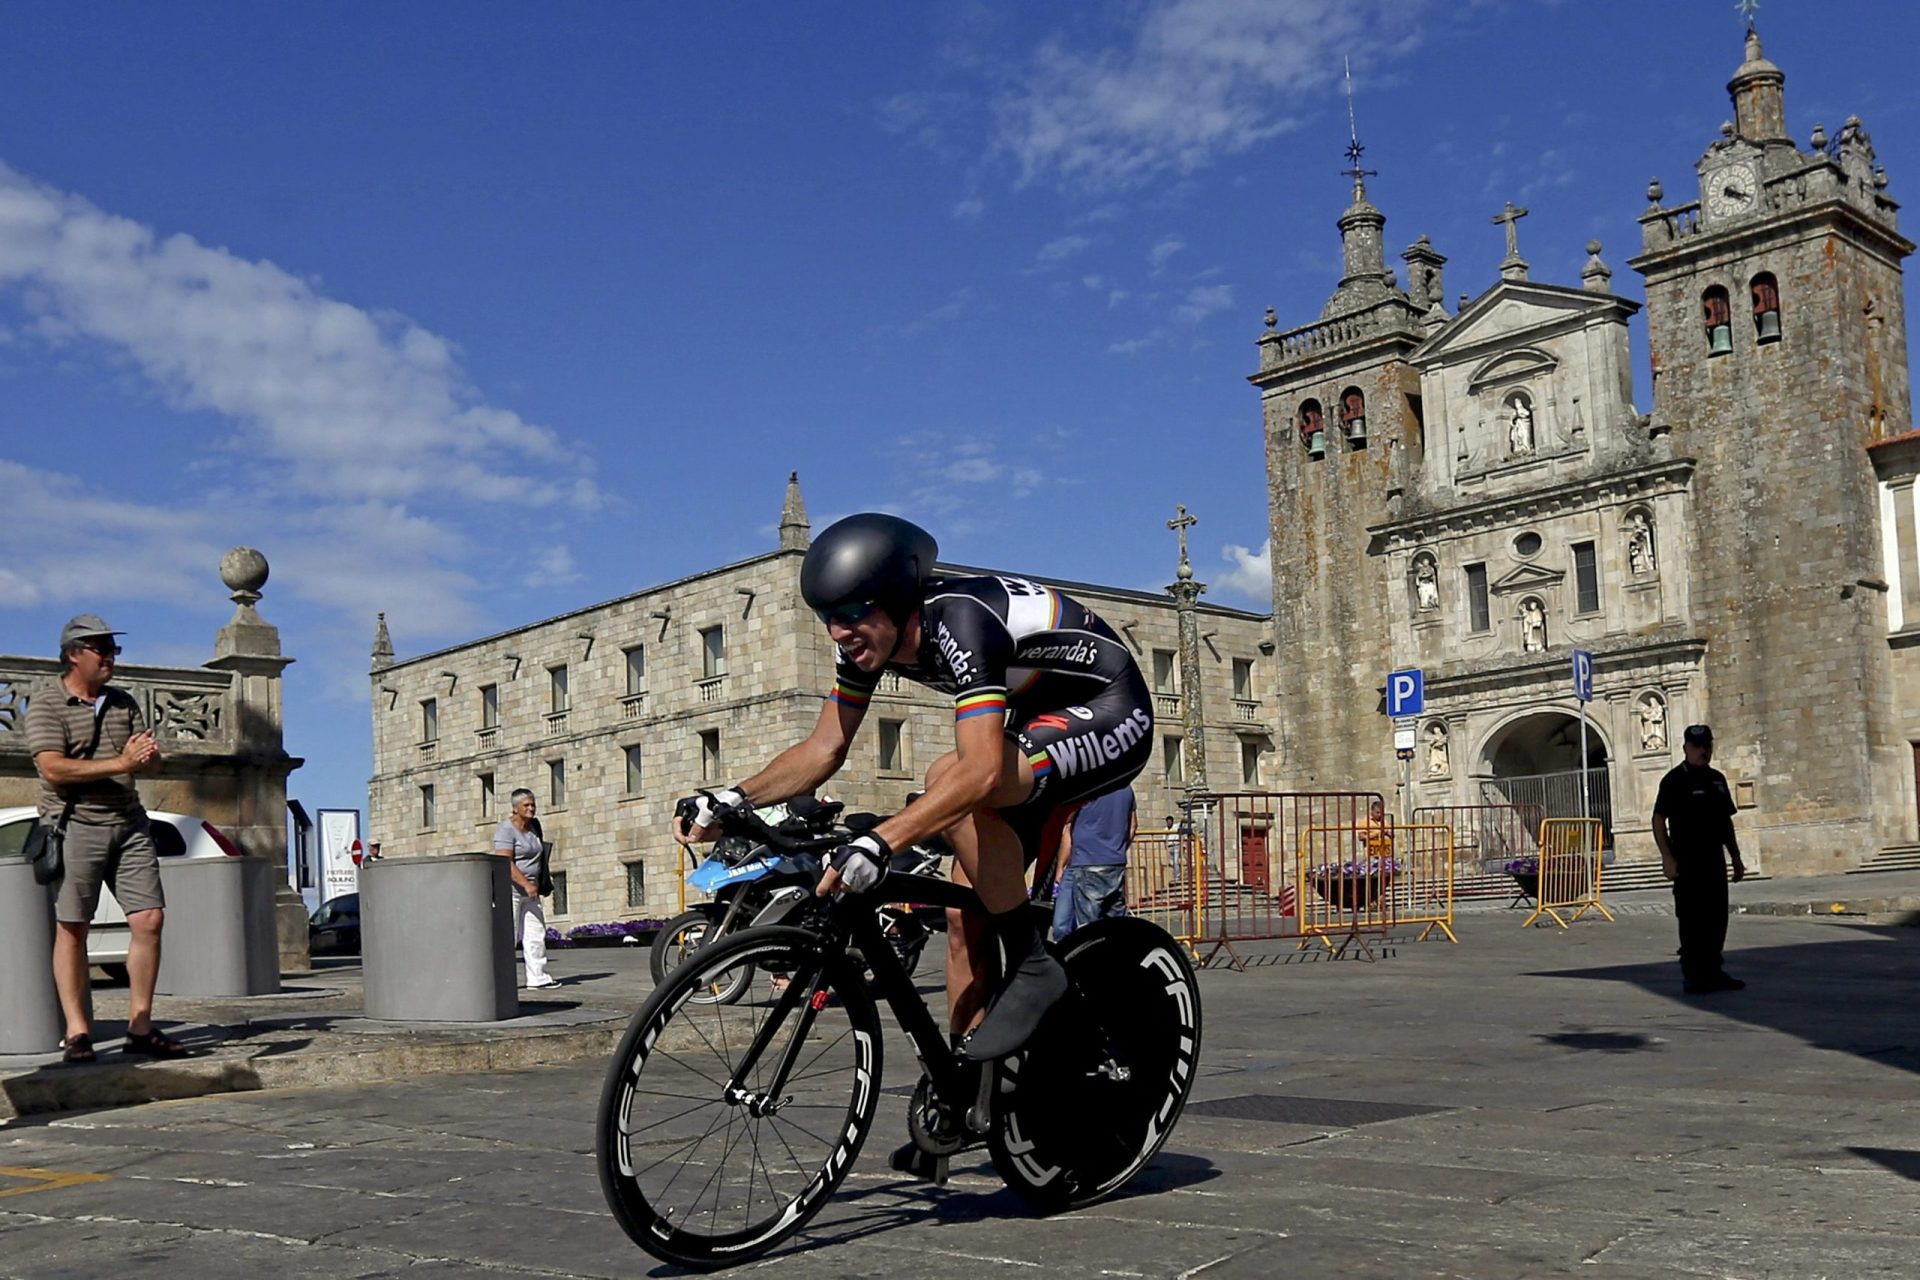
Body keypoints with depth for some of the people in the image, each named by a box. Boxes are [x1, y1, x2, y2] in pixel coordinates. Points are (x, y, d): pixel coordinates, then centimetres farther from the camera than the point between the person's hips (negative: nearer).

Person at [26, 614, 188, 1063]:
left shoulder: (124, 703, 16)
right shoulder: (46, 707, -1)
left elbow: (153, 762, 13)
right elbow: (53, 768, -15)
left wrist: (145, 755, -12)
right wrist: (120, 763, -18)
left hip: (129, 824, 5)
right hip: (75, 827, -5)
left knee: (150, 919, -1)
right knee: (72, 928, -2)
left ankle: (140, 1029, 6)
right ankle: (77, 1033, 3)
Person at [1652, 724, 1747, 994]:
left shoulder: (1717, 779, 14)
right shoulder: (1675, 779, -7)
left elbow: (1726, 821, 21)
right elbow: (1658, 820, -11)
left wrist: (1736, 857, 18)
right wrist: (1667, 857, -18)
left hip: (1714, 860, 7)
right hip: (1687, 862, -7)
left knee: (1717, 919, 9)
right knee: (1691, 920, -3)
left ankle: (1713, 972, 19)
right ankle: (1692, 976, 2)